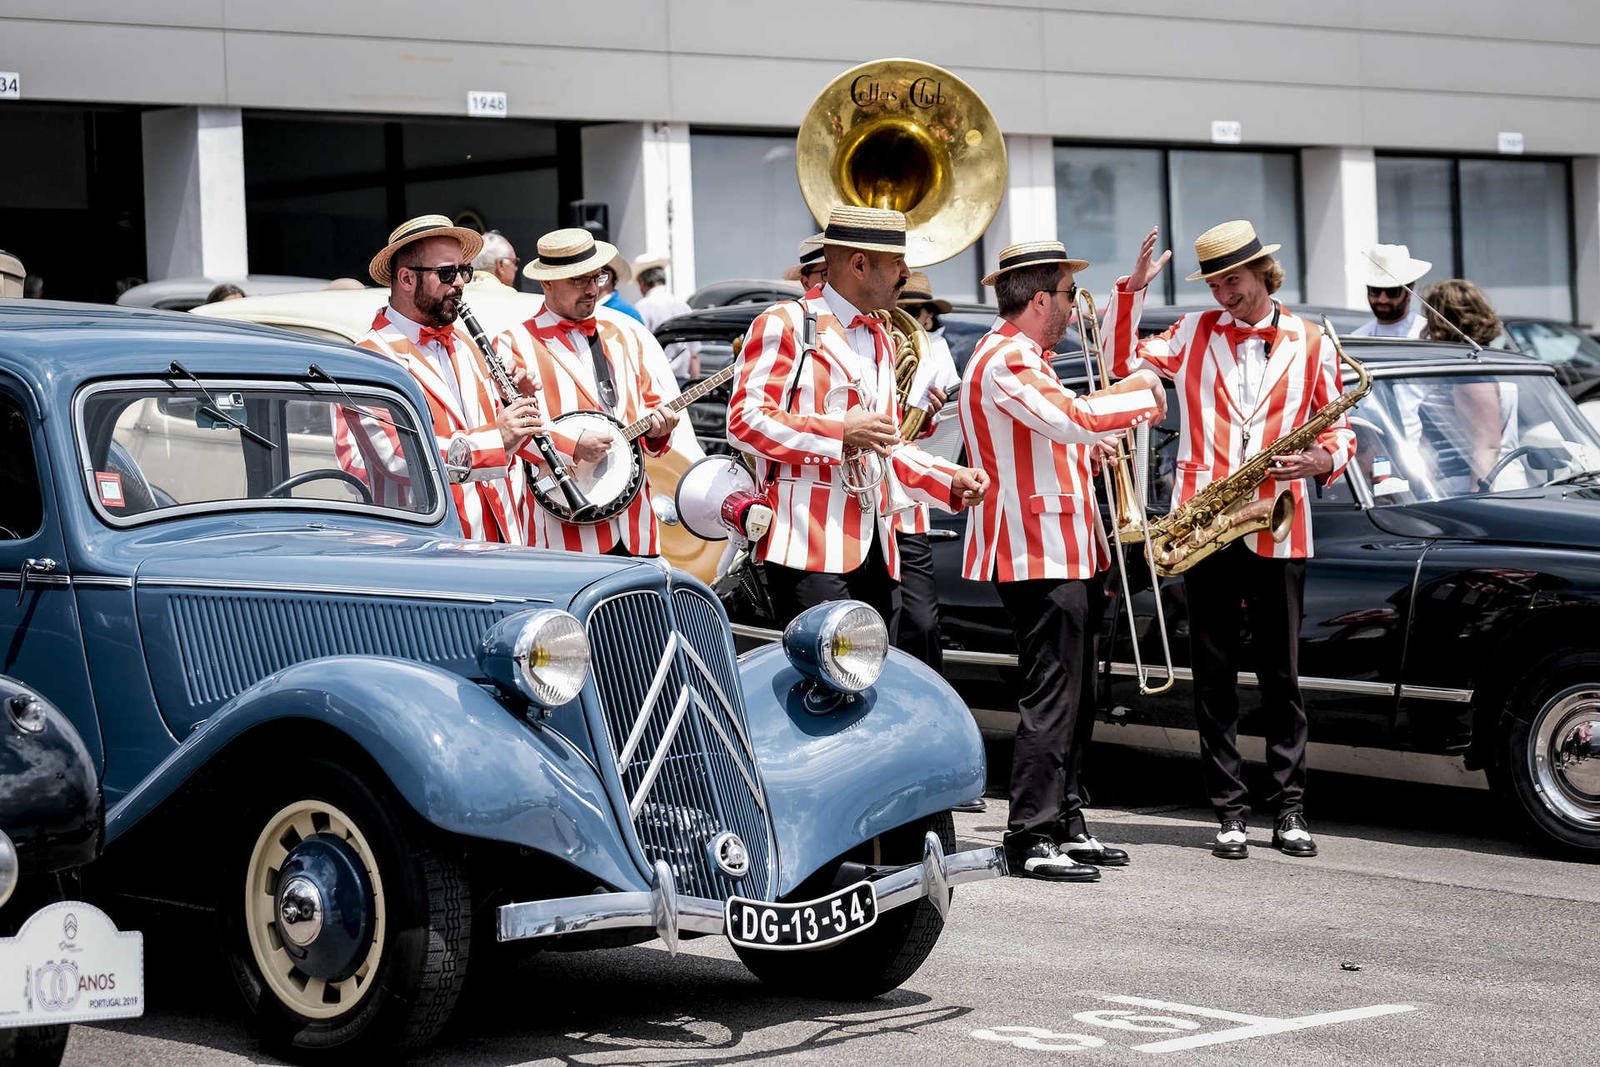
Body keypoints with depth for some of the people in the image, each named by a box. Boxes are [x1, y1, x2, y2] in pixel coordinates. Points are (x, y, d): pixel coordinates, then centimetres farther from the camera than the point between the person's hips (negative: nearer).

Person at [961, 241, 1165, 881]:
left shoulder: (1022, 358, 21)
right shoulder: (1004, 360, -15)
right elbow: (1073, 419, -29)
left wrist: (1096, 445, 14)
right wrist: (1137, 393, -14)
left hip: (1063, 552, 11)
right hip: (1038, 555, -11)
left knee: (1072, 696, 14)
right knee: (1051, 696, -10)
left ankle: (1066, 823, 21)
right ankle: (1032, 839, -7)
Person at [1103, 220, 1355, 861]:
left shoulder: (1311, 343, 7)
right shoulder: (1194, 334, 10)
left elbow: (1338, 427, 11)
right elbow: (1121, 361, 10)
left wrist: (1323, 459, -10)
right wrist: (1132, 290, 1)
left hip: (1277, 527, -1)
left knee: (1281, 674, 2)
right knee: (1214, 674, 3)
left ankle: (1290, 811, 9)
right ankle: (1229, 812, 8)